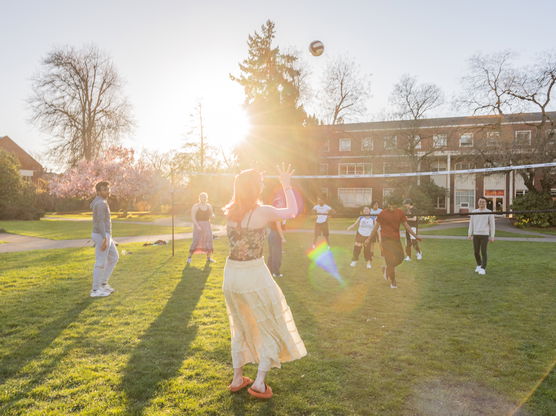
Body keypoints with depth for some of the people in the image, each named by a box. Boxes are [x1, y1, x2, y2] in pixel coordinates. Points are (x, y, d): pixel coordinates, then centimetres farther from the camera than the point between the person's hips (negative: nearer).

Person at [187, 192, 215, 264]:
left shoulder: (209, 206, 6)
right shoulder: (195, 206, -7)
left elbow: (212, 215, 15)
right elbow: (193, 217, -11)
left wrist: (212, 216, -10)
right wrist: (197, 226, -22)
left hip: (207, 225, 4)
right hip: (198, 225, -4)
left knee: (209, 240, -3)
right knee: (196, 241, -9)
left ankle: (208, 258, 5)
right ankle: (189, 257, 6)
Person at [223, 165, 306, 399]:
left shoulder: (231, 211, 0)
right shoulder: (262, 212, -15)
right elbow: (292, 211, 1)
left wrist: (252, 181, 23)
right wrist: (286, 185, 12)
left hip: (231, 275, 6)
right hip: (254, 276, -6)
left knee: (240, 328, 24)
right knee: (273, 327, 14)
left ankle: (237, 379, 32)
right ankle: (259, 383, 14)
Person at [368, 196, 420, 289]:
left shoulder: (400, 213, 2)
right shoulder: (382, 213, -7)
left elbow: (406, 225, 7)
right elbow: (376, 227, 0)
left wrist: (415, 236, 0)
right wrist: (369, 239, 0)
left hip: (396, 239, 5)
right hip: (386, 239, -5)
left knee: (400, 258, 6)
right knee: (391, 259, -10)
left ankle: (386, 269, 34)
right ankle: (393, 281, 5)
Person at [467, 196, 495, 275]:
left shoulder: (489, 212, -2)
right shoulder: (474, 212, 7)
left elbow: (492, 225, -1)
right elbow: (471, 224, 8)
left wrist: (492, 236, -5)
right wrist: (469, 234, 0)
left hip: (485, 235, -3)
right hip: (476, 235, 3)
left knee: (483, 252, -8)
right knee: (476, 252, 6)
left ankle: (483, 269, -2)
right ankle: (479, 265, 28)